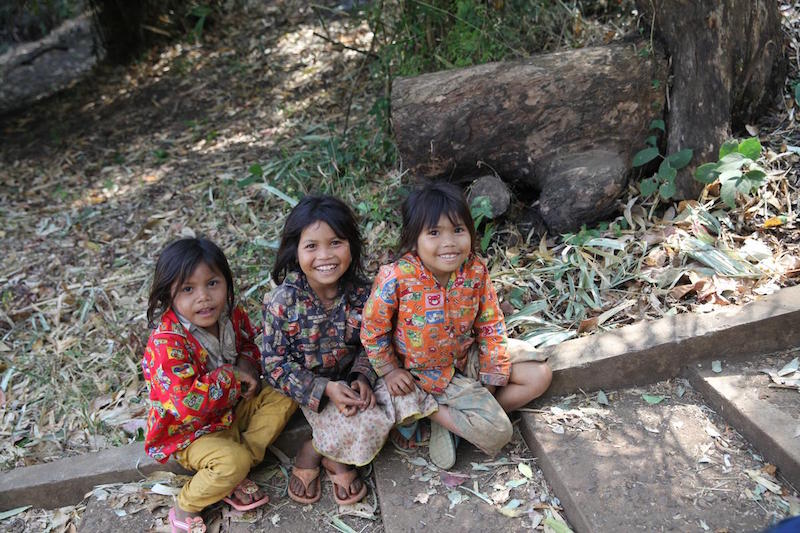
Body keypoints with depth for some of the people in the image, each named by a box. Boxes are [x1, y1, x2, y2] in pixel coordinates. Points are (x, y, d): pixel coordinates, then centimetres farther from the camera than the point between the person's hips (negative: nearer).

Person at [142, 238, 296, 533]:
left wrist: (247, 365, -12)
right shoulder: (166, 343, -32)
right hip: (189, 431, -7)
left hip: (231, 406, 7)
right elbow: (187, 403, -38)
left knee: (283, 397, -4)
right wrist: (232, 376, -29)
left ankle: (233, 476, -5)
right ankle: (185, 508, 1)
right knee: (233, 460, -29)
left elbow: (249, 343, 12)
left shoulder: (232, 315, -11)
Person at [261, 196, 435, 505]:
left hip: (352, 378, 5)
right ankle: (312, 453, 4)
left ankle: (334, 455, 1)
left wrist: (363, 378, -19)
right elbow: (275, 364, -15)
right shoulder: (283, 302, -19)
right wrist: (325, 389, -25)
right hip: (311, 389, -5)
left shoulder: (361, 292, -10)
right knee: (366, 427, -27)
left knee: (404, 400, -18)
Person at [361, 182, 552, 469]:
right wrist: (389, 370, -9)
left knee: (539, 376, 2)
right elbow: (372, 329, -14)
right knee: (498, 433, -12)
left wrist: (492, 374, -5)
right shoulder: (396, 279, -29)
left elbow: (490, 323, -4)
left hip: (468, 356, 6)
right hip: (428, 374, -5)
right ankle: (433, 410, 8)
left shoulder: (476, 271, -16)